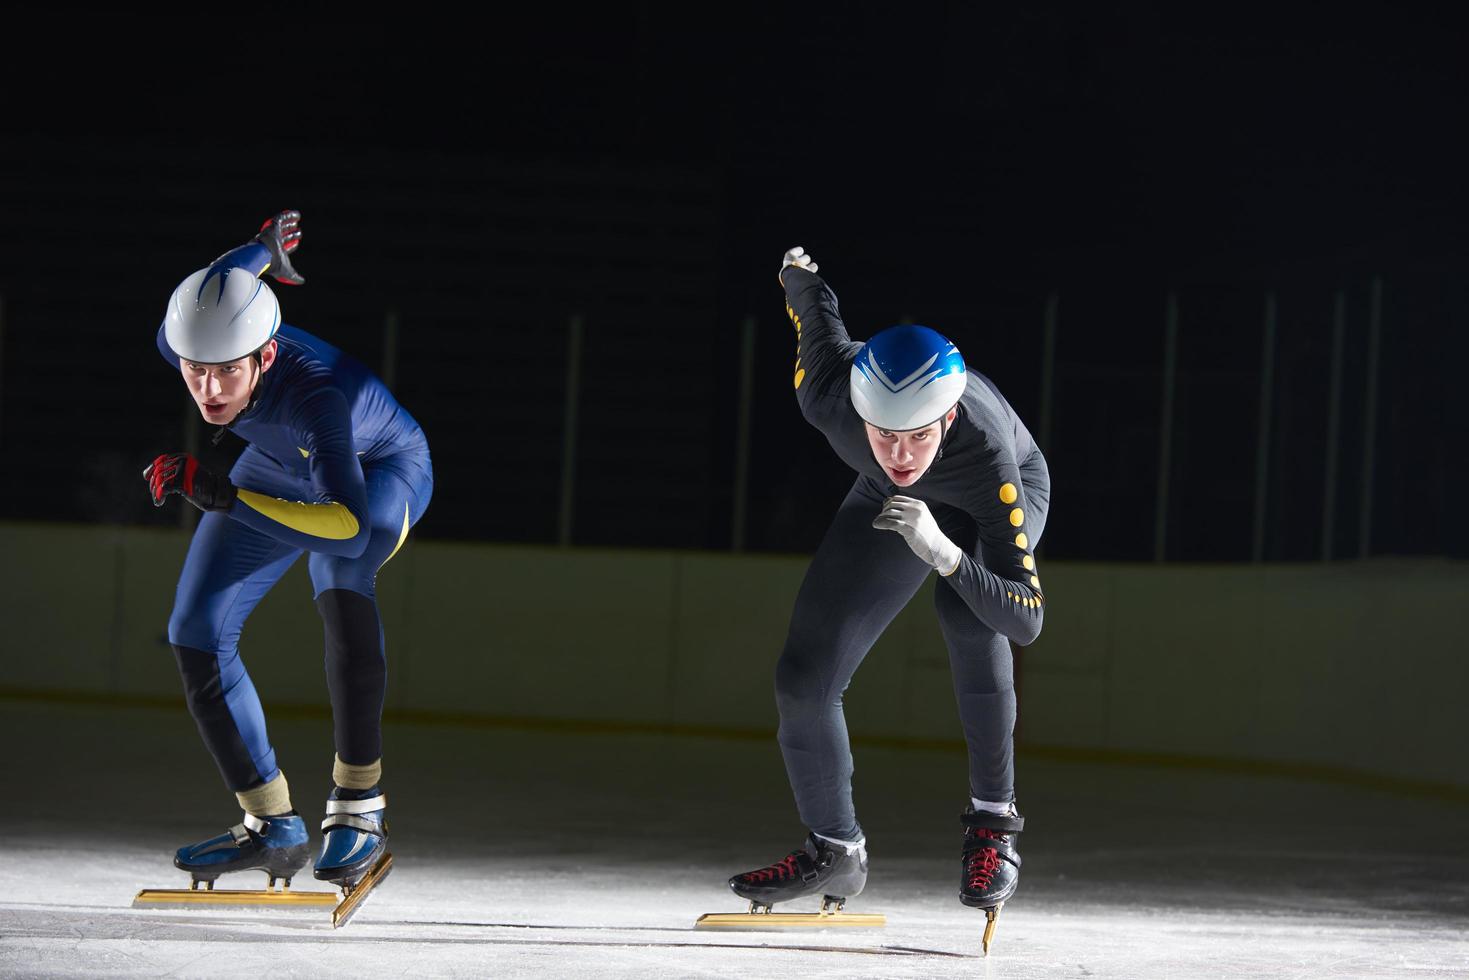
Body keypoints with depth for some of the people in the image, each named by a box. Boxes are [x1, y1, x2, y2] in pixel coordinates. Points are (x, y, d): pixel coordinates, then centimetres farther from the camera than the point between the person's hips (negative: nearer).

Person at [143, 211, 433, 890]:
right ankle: (272, 827, 10)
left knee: (340, 582, -37)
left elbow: (351, 523, -54)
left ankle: (359, 810, -32)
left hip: (381, 471, -6)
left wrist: (226, 498, -60)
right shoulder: (181, 337, -29)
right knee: (197, 635, -4)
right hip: (279, 472, 6)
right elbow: (215, 279, -5)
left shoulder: (314, 392, -44)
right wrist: (266, 246, 17)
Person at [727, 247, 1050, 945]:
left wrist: (943, 553, -62)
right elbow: (817, 307, -13)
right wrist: (799, 274, 9)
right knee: (803, 679, -5)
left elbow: (1025, 619, -47)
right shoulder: (828, 396, -37)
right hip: (889, 503, 4)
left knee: (966, 611, -37)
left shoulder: (988, 454, -44)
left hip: (1000, 499, -4)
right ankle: (835, 852, 19)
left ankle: (992, 821, -22)